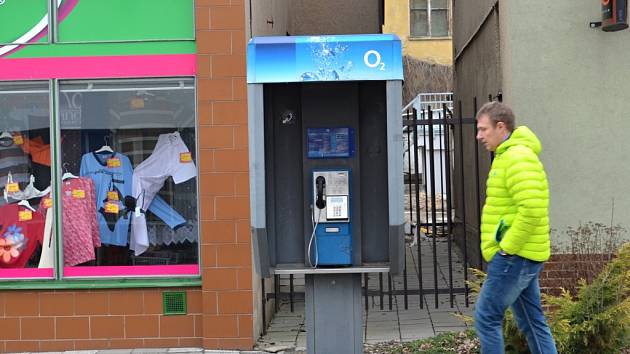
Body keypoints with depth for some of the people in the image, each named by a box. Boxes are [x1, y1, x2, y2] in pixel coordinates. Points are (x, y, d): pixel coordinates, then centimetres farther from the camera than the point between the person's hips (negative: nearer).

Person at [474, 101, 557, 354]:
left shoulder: (518, 158, -16)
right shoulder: (508, 156, 16)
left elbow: (532, 210, -28)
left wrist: (507, 247, -20)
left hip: (514, 257, -10)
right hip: (521, 256, 10)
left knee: (486, 318, -3)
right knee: (532, 322, 14)